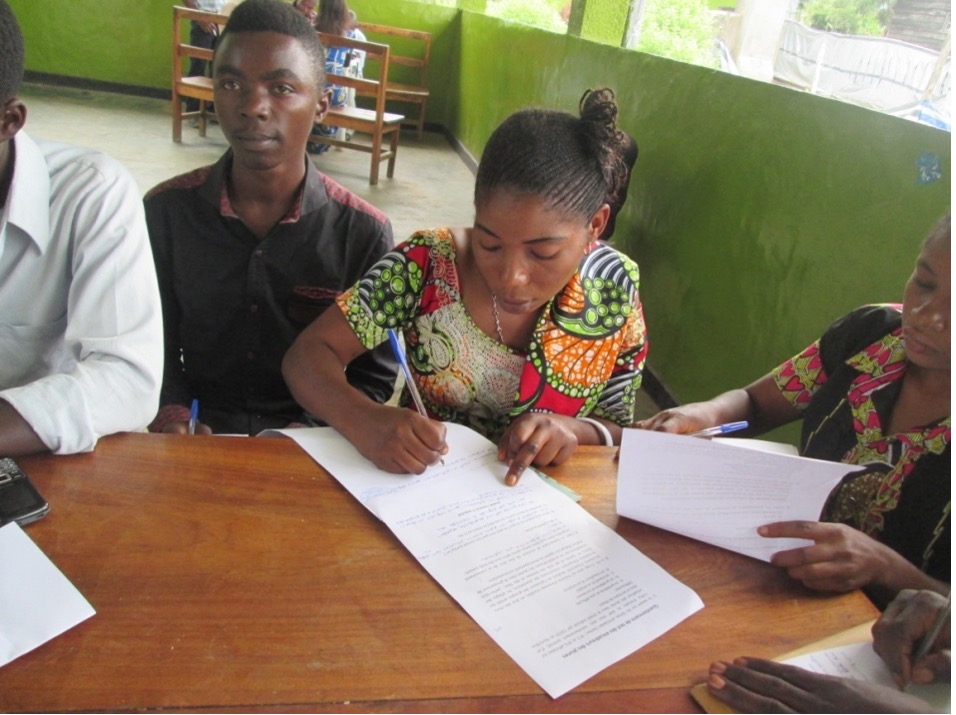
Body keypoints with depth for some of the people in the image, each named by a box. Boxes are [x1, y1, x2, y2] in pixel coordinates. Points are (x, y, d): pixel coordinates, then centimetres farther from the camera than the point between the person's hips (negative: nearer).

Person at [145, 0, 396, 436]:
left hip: (308, 445, 0)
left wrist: (305, 432, -14)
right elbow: (152, 347, 9)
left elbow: (374, 376, 0)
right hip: (198, 438, 1)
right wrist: (172, 416, -9)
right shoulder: (166, 211, 1)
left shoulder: (364, 232, -5)